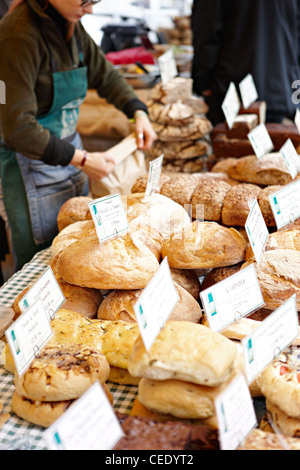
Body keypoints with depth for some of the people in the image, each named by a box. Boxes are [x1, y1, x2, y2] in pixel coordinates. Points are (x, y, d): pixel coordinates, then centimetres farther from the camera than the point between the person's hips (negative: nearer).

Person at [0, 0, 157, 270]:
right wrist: (82, 159, -23)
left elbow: (105, 74, 17)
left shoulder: (70, 26, 3)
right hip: (32, 164, -7)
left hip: (70, 151, 8)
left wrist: (138, 112, 0)